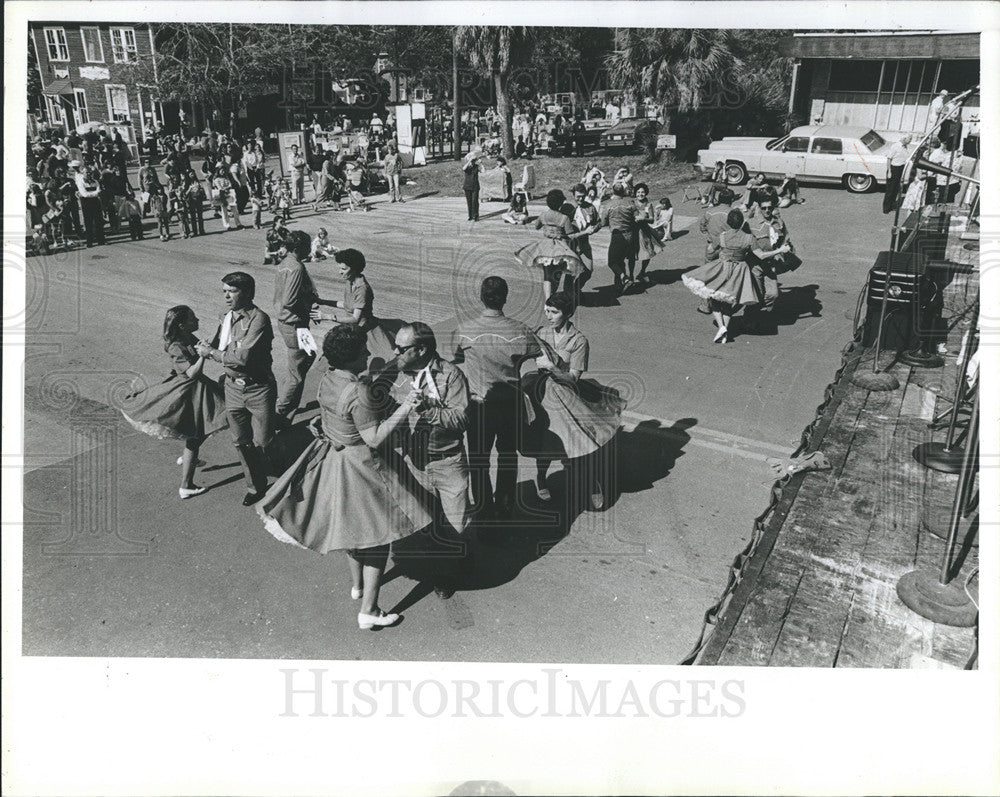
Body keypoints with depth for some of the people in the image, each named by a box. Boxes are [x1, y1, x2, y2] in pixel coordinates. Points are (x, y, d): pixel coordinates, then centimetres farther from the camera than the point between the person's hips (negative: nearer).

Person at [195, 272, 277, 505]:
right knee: (241, 442, 14)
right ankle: (255, 486, 29)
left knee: (263, 442, 0)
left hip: (258, 388, -7)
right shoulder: (227, 317, 5)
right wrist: (205, 348, -5)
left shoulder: (259, 319, -19)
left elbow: (243, 357, -25)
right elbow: (217, 346, 17)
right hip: (233, 387, 7)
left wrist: (211, 353, -14)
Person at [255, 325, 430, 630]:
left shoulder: (327, 379, -2)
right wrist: (404, 409, -27)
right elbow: (373, 437, -25)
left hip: (332, 460, 9)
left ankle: (357, 585, 48)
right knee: (375, 536, 4)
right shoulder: (358, 392, -28)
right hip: (358, 468, -9)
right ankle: (368, 611, 12)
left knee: (352, 524, 28)